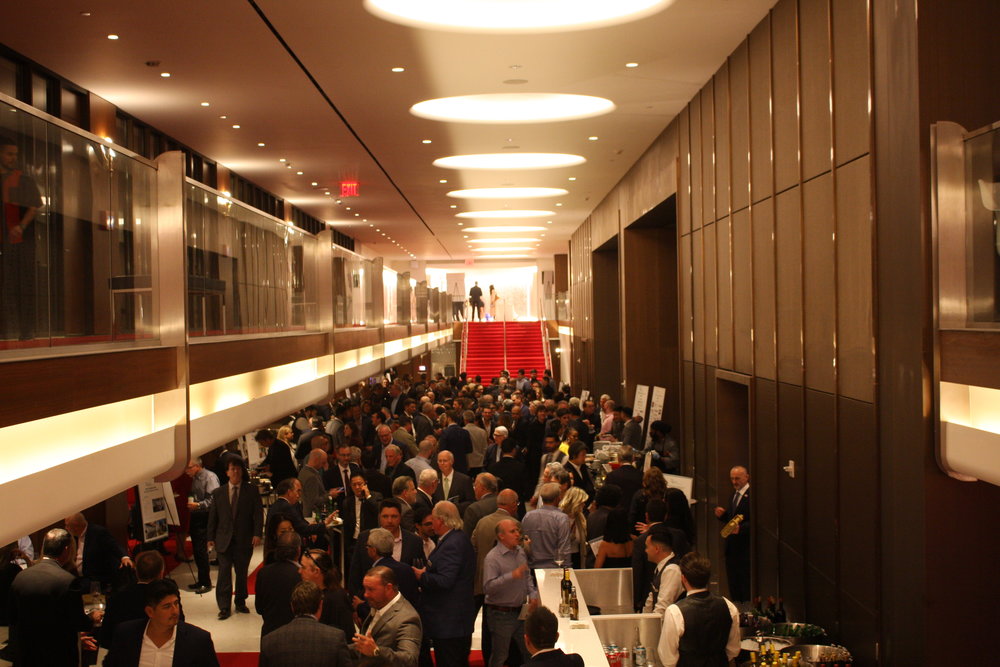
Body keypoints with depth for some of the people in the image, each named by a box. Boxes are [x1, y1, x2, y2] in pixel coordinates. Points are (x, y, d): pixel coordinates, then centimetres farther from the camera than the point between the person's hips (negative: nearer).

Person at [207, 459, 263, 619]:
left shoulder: (251, 491, 3)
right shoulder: (218, 493, 7)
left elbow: (258, 514, -1)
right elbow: (212, 516, 9)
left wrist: (257, 534, -12)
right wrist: (211, 537, 5)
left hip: (244, 540, 0)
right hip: (224, 540, 0)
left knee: (242, 572, 8)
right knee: (224, 573, -4)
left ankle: (240, 602, 23)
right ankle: (224, 607, 0)